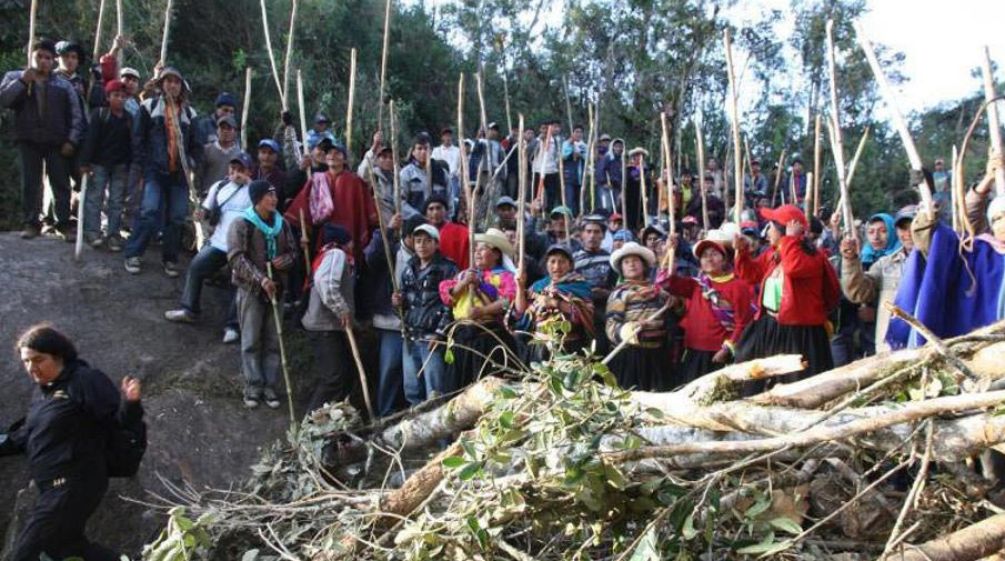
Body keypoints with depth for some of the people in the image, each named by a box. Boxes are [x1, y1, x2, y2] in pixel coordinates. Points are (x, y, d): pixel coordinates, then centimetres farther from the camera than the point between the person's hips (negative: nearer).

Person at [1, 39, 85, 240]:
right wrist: (22, 81, -12)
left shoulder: (63, 85, 8)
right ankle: (31, 223, 9)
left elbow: (76, 115, 6)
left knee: (61, 183, 1)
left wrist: (72, 140, -4)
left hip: (56, 142, 0)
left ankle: (64, 223, 6)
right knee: (29, 183, 3)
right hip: (28, 140, 0)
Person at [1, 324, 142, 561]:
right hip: (55, 486, 10)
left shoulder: (85, 380, -13)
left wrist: (130, 402, -38)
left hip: (75, 484, -10)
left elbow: (120, 419, -18)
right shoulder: (46, 390, 12)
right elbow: (28, 435, 25)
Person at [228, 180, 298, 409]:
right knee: (251, 340, 1)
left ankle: (270, 386, 14)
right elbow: (236, 257, -14)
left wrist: (284, 260, -10)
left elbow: (293, 251, 15)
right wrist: (260, 279, -22)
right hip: (250, 289, -4)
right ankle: (253, 386, 8)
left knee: (273, 340, 7)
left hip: (276, 287, 5)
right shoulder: (242, 224, -8)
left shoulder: (281, 223, 7)